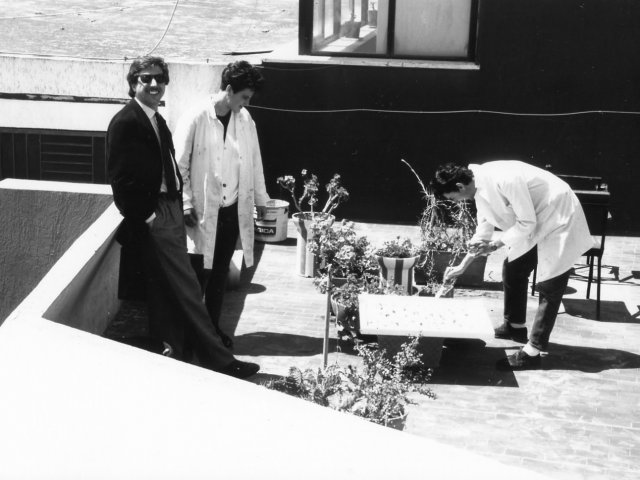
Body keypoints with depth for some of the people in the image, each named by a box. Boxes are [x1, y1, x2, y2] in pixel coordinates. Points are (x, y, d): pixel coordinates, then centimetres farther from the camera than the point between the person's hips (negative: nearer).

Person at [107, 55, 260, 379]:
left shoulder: (157, 120, 17)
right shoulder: (125, 123, -12)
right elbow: (121, 178, -16)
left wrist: (178, 205, 8)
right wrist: (146, 216, -16)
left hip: (170, 210, 9)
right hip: (153, 218, -9)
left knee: (169, 290, 16)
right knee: (185, 289, -7)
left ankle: (175, 349, 26)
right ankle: (216, 358, -4)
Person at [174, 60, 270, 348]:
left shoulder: (245, 120, 4)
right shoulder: (195, 120, -12)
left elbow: (254, 161, 13)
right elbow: (179, 165, -10)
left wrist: (260, 199, 16)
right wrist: (186, 204, -14)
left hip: (233, 210, 5)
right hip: (203, 211, -5)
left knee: (220, 273, 13)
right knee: (199, 274, -1)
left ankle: (213, 327, 25)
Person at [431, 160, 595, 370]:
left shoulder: (504, 180, -32)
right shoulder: (481, 188, -2)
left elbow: (527, 222, -24)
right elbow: (484, 231, 11)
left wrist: (496, 244, -19)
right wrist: (461, 267, 14)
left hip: (559, 220, -9)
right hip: (535, 225, 9)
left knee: (549, 286, -8)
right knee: (512, 269, 14)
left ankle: (532, 352, -6)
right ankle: (515, 326, 33)